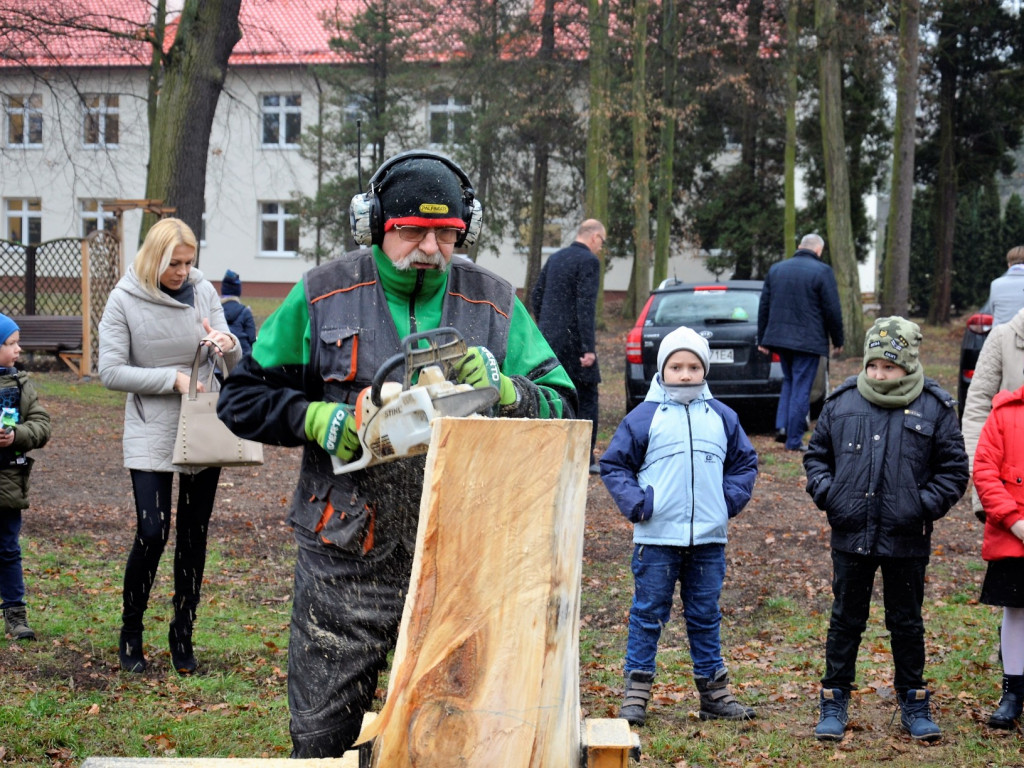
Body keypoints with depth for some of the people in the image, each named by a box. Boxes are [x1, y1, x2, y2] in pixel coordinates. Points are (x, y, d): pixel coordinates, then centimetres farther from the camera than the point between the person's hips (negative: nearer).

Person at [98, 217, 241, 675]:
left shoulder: (203, 291, 2)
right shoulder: (124, 300, -7)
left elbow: (233, 363, 4)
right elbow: (110, 371, -11)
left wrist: (227, 344, -20)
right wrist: (173, 379, -18)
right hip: (151, 435, -3)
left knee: (194, 537, 8)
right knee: (152, 534, -10)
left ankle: (183, 635, 20)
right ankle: (130, 634, 9)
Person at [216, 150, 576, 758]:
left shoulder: (494, 304, 4)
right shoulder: (323, 297, 2)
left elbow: (562, 406, 1)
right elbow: (242, 397, 6)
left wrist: (503, 389, -19)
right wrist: (314, 417, -11)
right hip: (346, 565, -1)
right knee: (322, 741, 7)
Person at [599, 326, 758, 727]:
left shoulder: (722, 417, 9)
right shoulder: (644, 416, -1)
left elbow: (745, 463, 18)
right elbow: (613, 464, 3)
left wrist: (730, 500, 4)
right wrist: (635, 502, -8)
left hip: (709, 539, 3)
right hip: (656, 538, -3)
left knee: (705, 617, 12)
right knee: (648, 614, 2)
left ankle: (714, 691, 19)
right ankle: (636, 691, 8)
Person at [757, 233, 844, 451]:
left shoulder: (775, 269, 10)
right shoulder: (822, 271, -8)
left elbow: (764, 306, 13)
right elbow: (832, 310, -9)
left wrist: (762, 339, 18)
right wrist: (838, 341, 2)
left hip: (779, 338, 5)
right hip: (808, 341, -5)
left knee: (789, 381, 22)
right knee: (801, 388, -1)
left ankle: (782, 426, 8)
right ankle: (794, 440, -1)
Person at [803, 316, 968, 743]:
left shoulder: (935, 407, -3)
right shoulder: (842, 402, 1)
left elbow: (954, 468, 2)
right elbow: (816, 453, 12)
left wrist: (926, 504, -10)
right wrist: (825, 492, -4)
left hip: (907, 540, -1)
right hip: (851, 535, 1)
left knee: (907, 622, 11)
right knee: (846, 619, 10)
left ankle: (914, 703, 25)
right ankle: (834, 701, 20)